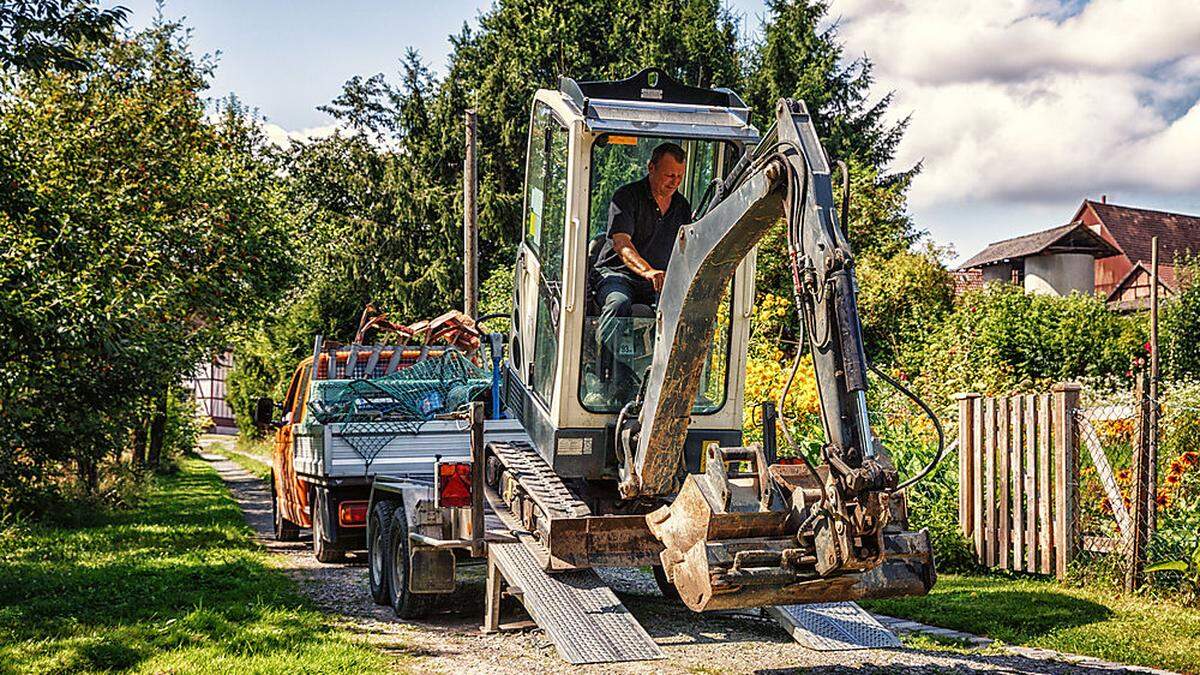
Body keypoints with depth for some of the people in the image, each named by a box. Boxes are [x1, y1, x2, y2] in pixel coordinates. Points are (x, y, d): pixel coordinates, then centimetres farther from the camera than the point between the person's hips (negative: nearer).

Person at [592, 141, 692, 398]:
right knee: (619, 303, -38)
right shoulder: (627, 196, -6)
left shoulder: (682, 206, 14)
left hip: (659, 283, 5)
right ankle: (611, 381, -43)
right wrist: (647, 272, -39)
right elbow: (621, 244, -20)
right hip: (616, 274, -4)